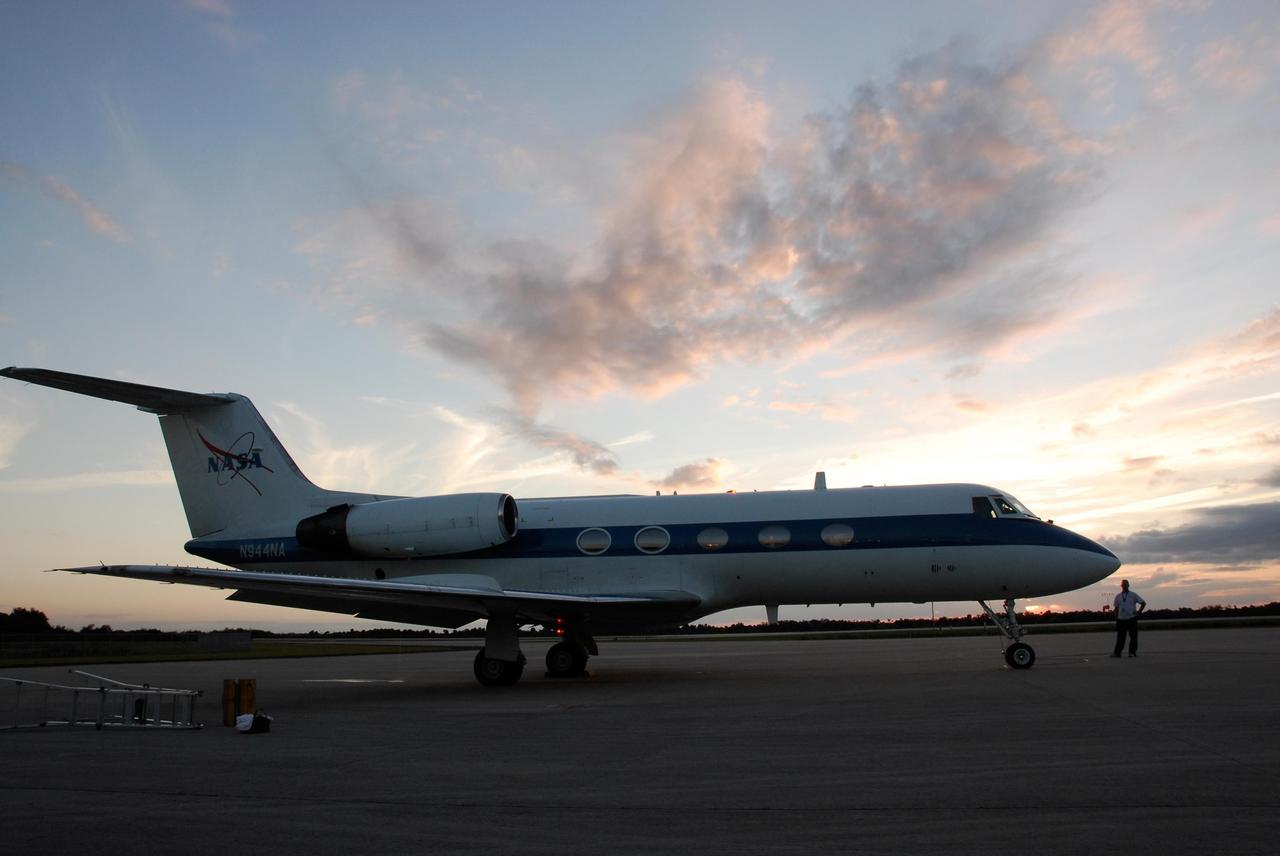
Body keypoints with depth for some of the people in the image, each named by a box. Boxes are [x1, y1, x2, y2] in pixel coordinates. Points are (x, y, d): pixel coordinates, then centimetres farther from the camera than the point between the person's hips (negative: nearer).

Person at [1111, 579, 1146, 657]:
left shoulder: (1133, 595, 4)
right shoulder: (1118, 596, 12)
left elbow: (1143, 603, 7)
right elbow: (1116, 608, 15)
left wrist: (1139, 611, -2)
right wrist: (1116, 619, 8)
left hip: (1132, 619, -2)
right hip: (1121, 620, 2)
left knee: (1133, 636, 1)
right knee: (1120, 637, 0)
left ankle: (1132, 652, 9)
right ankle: (1117, 652, 0)